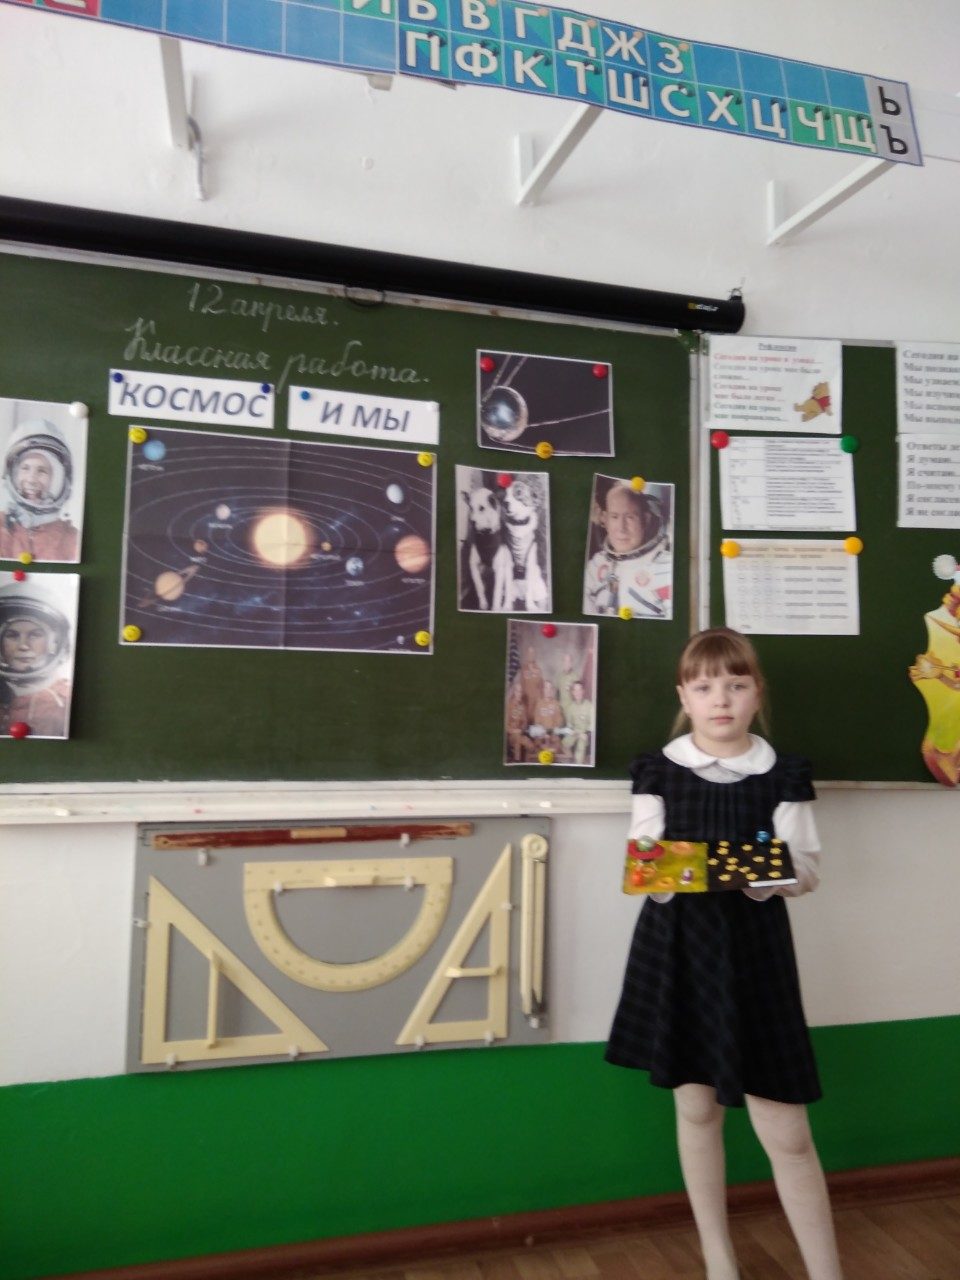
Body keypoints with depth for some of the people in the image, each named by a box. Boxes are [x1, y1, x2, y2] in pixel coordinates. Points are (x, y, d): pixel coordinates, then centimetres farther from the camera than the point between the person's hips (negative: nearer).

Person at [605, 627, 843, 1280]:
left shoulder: (783, 774, -2)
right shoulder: (658, 771, -1)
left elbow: (808, 870, -3)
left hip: (754, 947, -1)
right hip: (678, 945, 1)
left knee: (784, 1129, 1)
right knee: (696, 1106, 14)